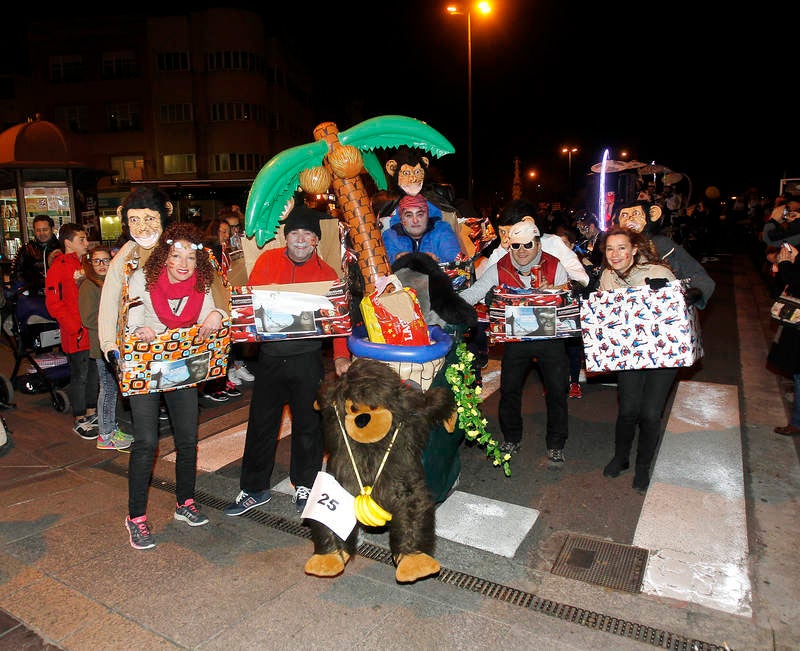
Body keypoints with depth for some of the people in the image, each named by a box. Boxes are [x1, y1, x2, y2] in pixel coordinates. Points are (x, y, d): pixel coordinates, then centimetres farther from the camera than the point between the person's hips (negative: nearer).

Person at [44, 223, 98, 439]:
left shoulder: (86, 264, 13)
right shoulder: (59, 267, -9)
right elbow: (53, 303, -13)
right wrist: (76, 328, -16)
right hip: (76, 335, -7)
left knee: (94, 373, 15)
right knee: (79, 377, 2)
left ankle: (91, 413, 30)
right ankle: (79, 421, 15)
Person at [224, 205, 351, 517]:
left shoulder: (326, 272, 1)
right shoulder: (267, 260, 4)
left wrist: (341, 356, -14)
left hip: (307, 359, -1)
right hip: (270, 356, 1)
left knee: (308, 424, 9)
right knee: (261, 424, 10)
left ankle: (304, 486, 29)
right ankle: (254, 488, 28)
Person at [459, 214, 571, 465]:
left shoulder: (554, 267, -7)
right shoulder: (500, 269, -6)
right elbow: (474, 292, -13)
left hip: (549, 337, -1)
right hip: (515, 338, 1)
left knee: (557, 391, 4)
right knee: (509, 389, 8)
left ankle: (555, 444, 24)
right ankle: (511, 439, 30)